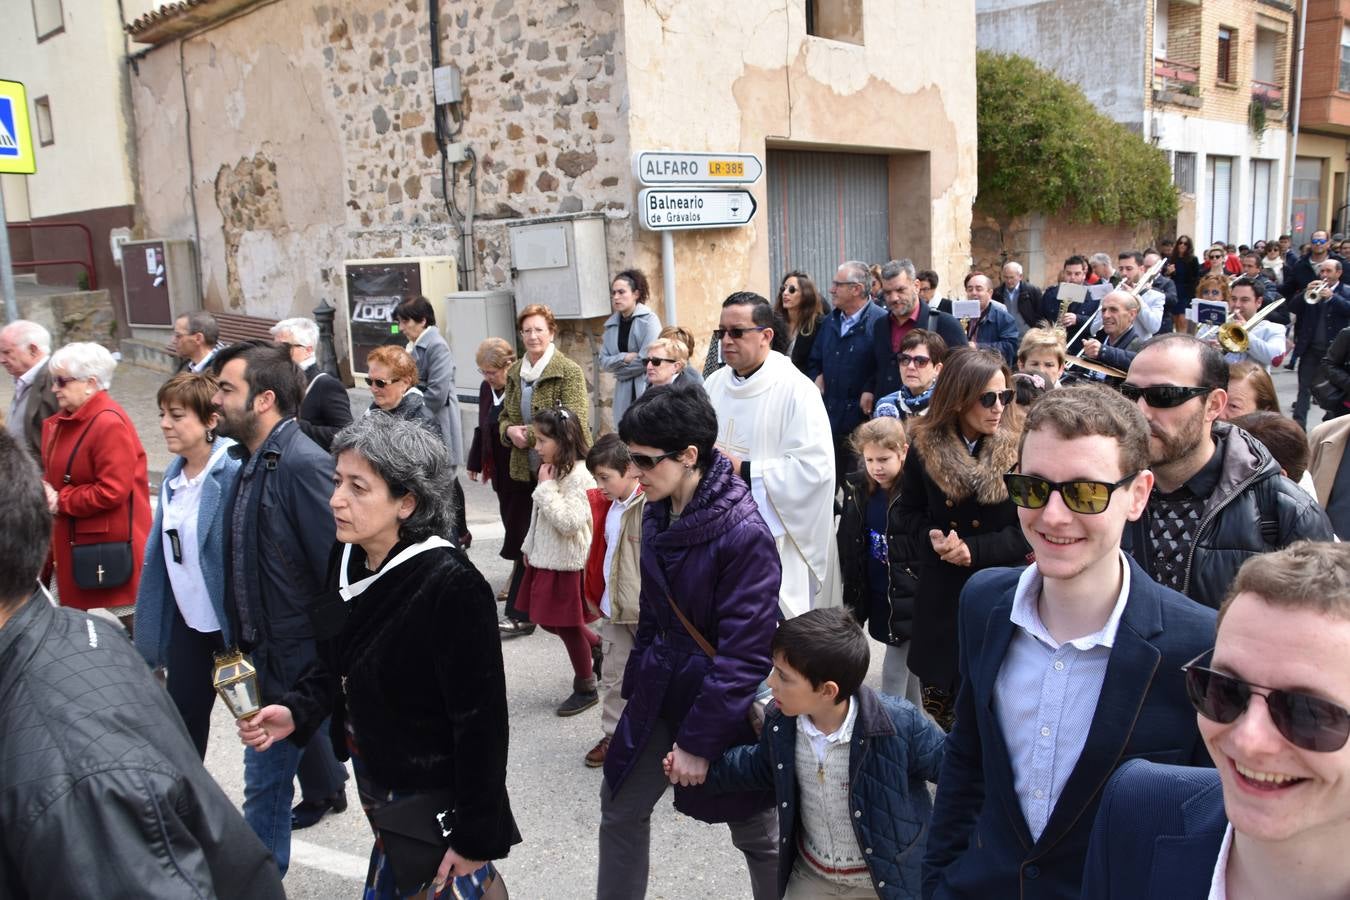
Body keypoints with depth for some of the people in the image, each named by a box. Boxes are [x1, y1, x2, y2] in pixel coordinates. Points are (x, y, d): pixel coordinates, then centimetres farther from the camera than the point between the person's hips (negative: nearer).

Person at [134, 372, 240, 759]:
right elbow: (163, 549, 13)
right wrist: (155, 634, 13)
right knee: (182, 715, 15)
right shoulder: (174, 474, 5)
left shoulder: (233, 472, -19)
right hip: (188, 619, 7)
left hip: (230, 621, -7)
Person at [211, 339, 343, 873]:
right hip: (263, 649, 9)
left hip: (296, 656, -9)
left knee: (266, 778, 6)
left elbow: (337, 569, -24)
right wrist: (240, 640, 12)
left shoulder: (304, 463, -24)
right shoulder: (249, 459, 4)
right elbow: (244, 562, 11)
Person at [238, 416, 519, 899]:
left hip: (434, 801, -8)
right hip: (374, 781, 8)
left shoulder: (452, 586, -28)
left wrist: (476, 836, -18)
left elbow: (481, 722, -24)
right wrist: (297, 710, -9)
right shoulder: (347, 558, -5)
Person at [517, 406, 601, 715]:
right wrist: (529, 548, 18)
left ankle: (586, 688, 24)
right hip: (546, 560, 9)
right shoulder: (555, 470, 8)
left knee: (569, 626, 5)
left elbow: (568, 522, -29)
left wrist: (546, 487, -24)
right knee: (548, 621, 17)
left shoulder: (579, 475, -21)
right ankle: (598, 646, 39)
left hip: (568, 564, -9)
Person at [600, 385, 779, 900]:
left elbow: (745, 653, -23)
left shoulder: (745, 535, -24)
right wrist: (635, 683, 15)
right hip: (661, 688, 7)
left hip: (724, 701, -7)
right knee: (620, 808, 16)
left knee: (756, 834, 12)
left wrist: (700, 740, -19)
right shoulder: (658, 514, 0)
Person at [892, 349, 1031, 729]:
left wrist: (973, 549, -19)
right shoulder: (923, 447, -1)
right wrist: (933, 539, -14)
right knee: (937, 700, 12)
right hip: (939, 595, 1)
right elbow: (908, 513, 6)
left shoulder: (1016, 452, -5)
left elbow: (1028, 529, -6)